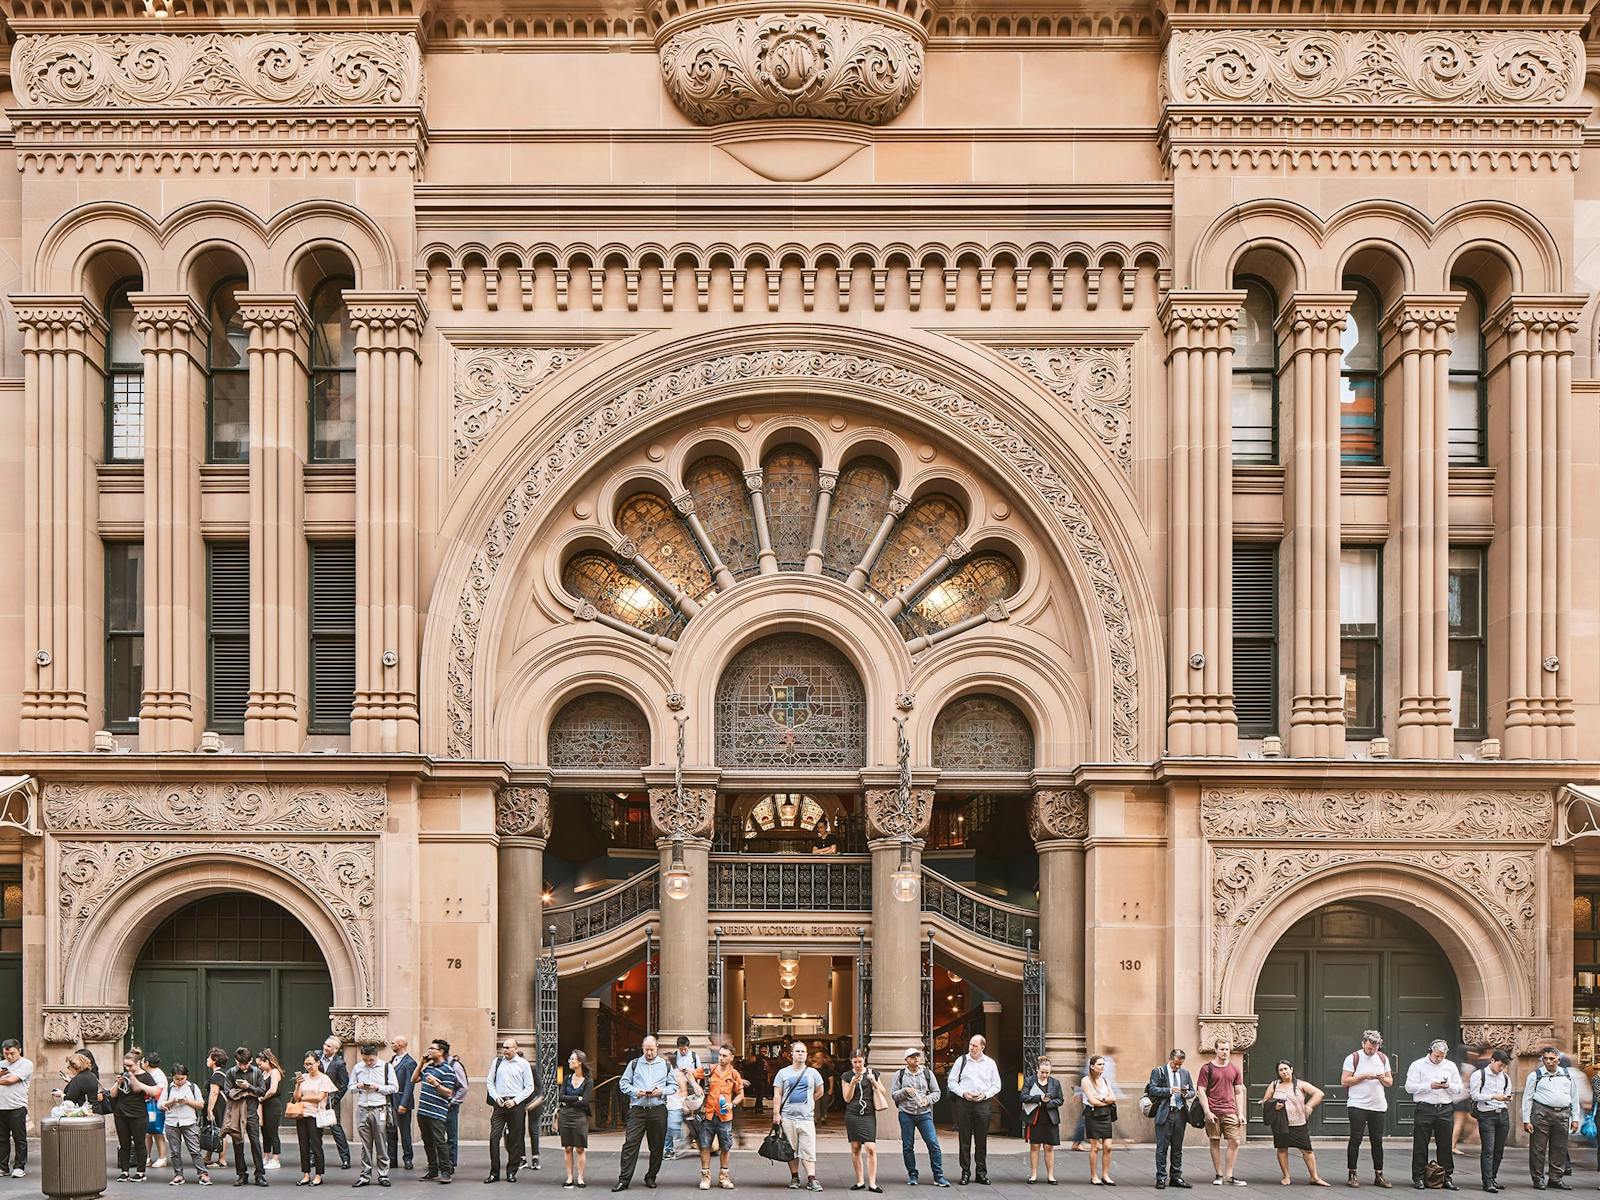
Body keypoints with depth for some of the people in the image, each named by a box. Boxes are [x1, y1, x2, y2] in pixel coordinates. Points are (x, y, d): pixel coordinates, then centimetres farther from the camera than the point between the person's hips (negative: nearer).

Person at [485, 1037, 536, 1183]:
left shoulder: (523, 1064, 1)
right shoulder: (497, 1062, 8)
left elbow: (529, 1087, 2)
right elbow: (490, 1082, 13)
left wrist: (515, 1101, -8)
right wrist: (496, 1098, -2)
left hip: (516, 1105, -2)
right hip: (500, 1104, 2)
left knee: (515, 1140, 2)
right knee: (494, 1137, -7)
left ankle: (511, 1172, 12)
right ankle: (494, 1173, -2)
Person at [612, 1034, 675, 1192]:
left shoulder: (665, 1065, 11)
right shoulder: (634, 1064, 10)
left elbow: (674, 1085, 12)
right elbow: (623, 1083, 9)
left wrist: (662, 1091, -7)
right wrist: (635, 1092, -8)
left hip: (658, 1110, 1)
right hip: (637, 1110, -1)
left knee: (657, 1146, 5)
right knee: (630, 1143, -8)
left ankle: (651, 1177, 18)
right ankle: (623, 1179, -6)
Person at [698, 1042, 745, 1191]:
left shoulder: (734, 1075, 2)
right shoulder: (709, 1070, 1)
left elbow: (740, 1094, 10)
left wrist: (732, 1104, -8)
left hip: (725, 1116, 0)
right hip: (708, 1115, 0)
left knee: (725, 1148, 7)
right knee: (705, 1146, 0)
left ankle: (723, 1177, 18)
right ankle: (705, 1177, 8)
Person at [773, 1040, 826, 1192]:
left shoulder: (812, 1073, 8)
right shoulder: (783, 1073, 6)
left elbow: (819, 1092, 20)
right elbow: (777, 1095, 3)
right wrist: (776, 1114, -5)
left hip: (806, 1117, 0)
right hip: (788, 1117, 0)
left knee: (808, 1150, -6)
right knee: (791, 1150, 5)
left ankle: (811, 1180, -8)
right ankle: (794, 1178, 14)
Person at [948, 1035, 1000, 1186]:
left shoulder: (990, 1063, 9)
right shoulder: (961, 1061, 6)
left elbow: (996, 1085, 11)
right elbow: (951, 1081, 6)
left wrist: (985, 1095, -5)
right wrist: (963, 1093, -8)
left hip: (983, 1104, 1)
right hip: (964, 1102, -1)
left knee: (982, 1139, 3)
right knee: (964, 1138, -1)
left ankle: (981, 1173, 9)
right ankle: (965, 1172, 4)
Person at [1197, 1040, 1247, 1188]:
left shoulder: (1235, 1069, 10)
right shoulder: (1207, 1069, 0)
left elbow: (1239, 1092, 13)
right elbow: (1202, 1091, -2)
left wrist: (1240, 1113, 5)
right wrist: (1207, 1112, -11)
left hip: (1230, 1112, 3)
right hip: (1213, 1113, -3)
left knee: (1235, 1142, -5)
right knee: (1215, 1143, 3)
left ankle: (1229, 1176, 1)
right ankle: (1218, 1175, 12)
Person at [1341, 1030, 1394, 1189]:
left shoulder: (1383, 1058, 11)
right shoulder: (1353, 1058, -3)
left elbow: (1390, 1082, 14)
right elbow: (1344, 1081, -7)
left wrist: (1382, 1078, -8)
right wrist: (1363, 1077, -16)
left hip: (1378, 1106, 4)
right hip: (1357, 1106, -4)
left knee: (1377, 1141, 6)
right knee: (1355, 1139, -3)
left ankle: (1378, 1175, 11)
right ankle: (1352, 1175, 2)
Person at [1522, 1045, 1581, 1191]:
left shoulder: (1568, 1075, 12)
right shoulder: (1536, 1075, 3)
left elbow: (1574, 1097, 17)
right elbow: (1527, 1099, 2)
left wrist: (1575, 1119, 11)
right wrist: (1526, 1120, -4)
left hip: (1562, 1115, 3)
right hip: (1541, 1113, -3)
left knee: (1559, 1149, 8)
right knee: (1538, 1147, -3)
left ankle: (1556, 1178, 18)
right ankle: (1538, 1179, 5)